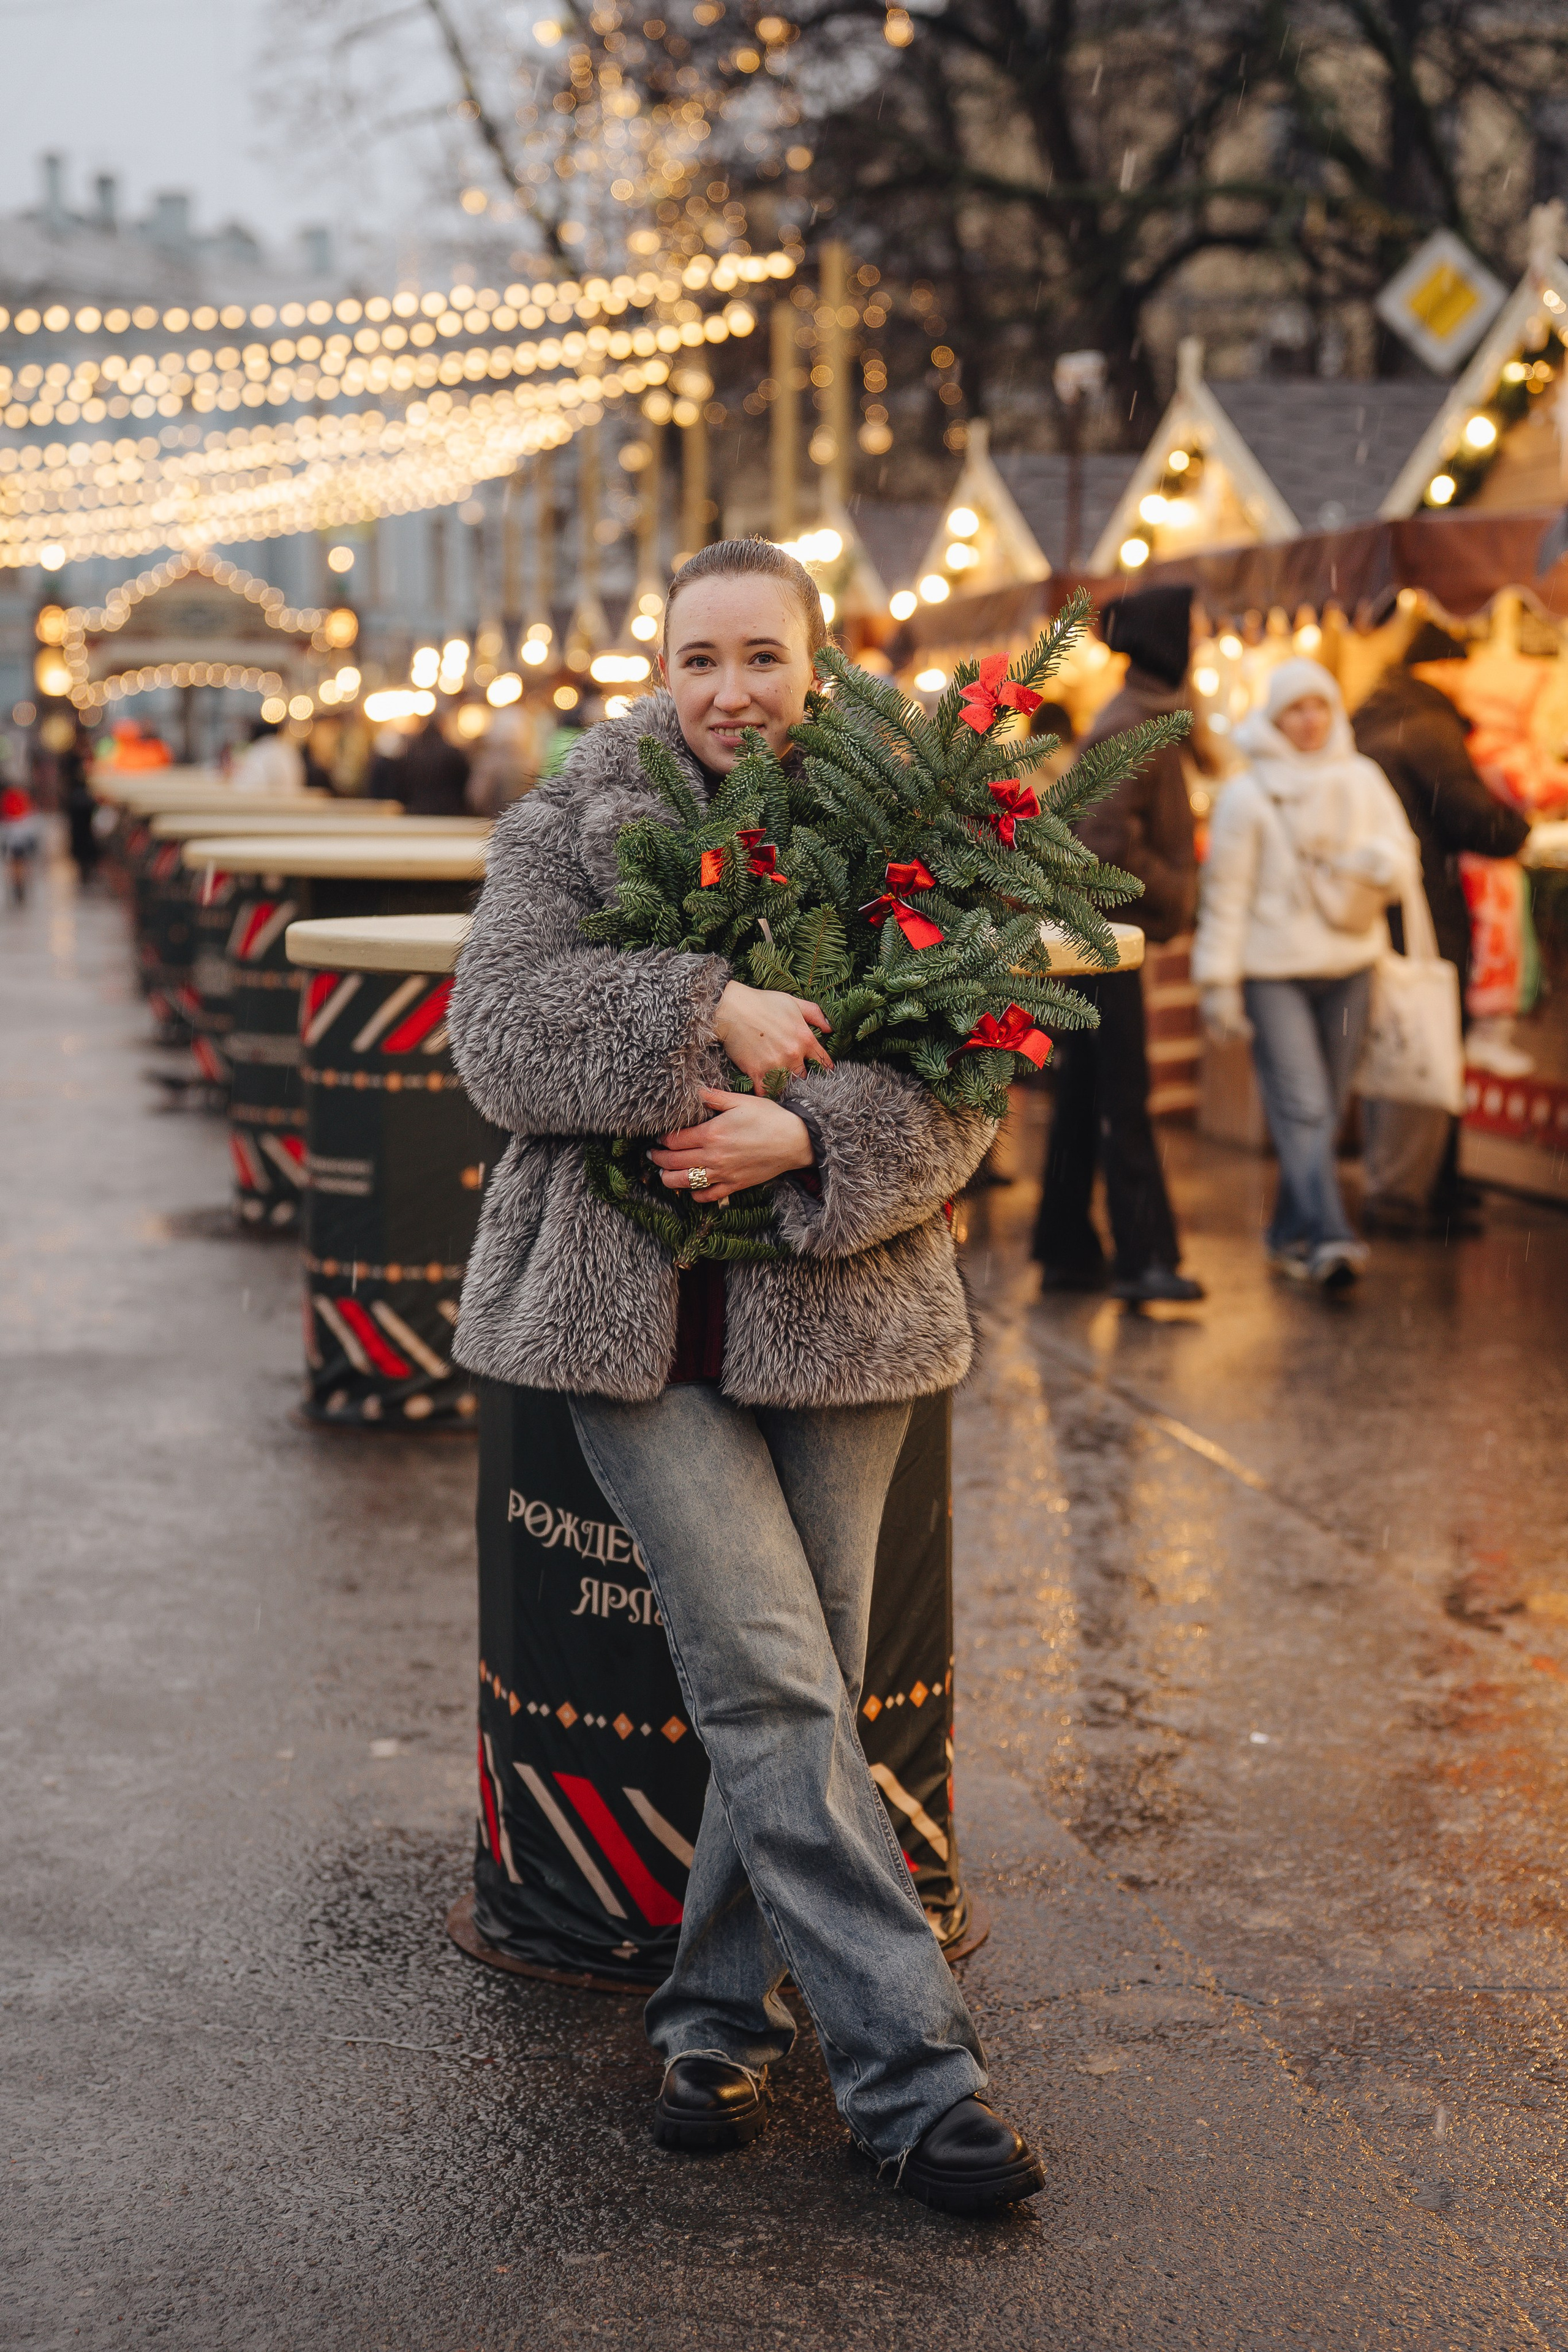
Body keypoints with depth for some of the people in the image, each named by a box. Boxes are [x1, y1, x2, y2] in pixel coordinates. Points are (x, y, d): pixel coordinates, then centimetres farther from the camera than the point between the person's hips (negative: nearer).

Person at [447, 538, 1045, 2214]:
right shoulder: (567, 830, 4)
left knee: (790, 1690, 8)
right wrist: (705, 1008, -20)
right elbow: (499, 1030, -10)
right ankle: (912, 2072, -4)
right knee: (772, 1686, -9)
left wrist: (807, 1143, -20)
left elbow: (959, 1086, -2)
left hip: (836, 1308, 2)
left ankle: (719, 2018, 28)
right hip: (632, 1310, -2)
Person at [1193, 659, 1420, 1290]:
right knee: (1301, 1108, -14)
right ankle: (1328, 1237, -23)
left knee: (1326, 1108, 8)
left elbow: (1404, 860, 9)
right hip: (1273, 970, -4)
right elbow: (1225, 894, -1)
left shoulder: (1362, 780, 7)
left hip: (1349, 963, 4)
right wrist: (1218, 982, -5)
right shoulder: (1247, 793, -2)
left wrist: (1379, 862, -15)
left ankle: (1291, 1234, 20)